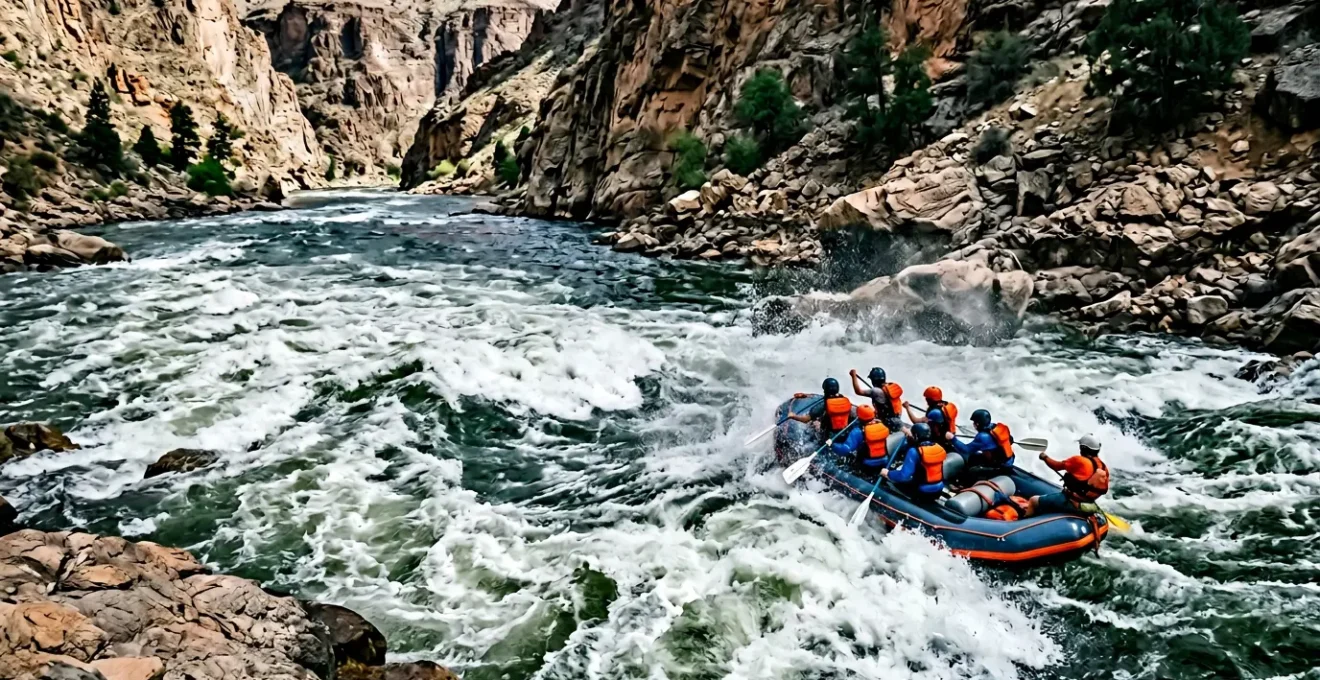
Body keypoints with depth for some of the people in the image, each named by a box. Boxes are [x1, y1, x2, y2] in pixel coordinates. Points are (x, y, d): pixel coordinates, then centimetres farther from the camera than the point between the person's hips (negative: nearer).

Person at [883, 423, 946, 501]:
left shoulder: (914, 451, -20)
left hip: (923, 492, -6)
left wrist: (888, 473, -6)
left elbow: (904, 475, -25)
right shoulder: (938, 448, 0)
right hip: (938, 489, 7)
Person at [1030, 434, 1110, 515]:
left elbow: (1057, 466, -2)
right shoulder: (1104, 467, 6)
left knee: (1034, 501, -7)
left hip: (1071, 501, -8)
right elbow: (1104, 490, 16)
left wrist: (1044, 457, 17)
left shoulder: (1079, 461, -13)